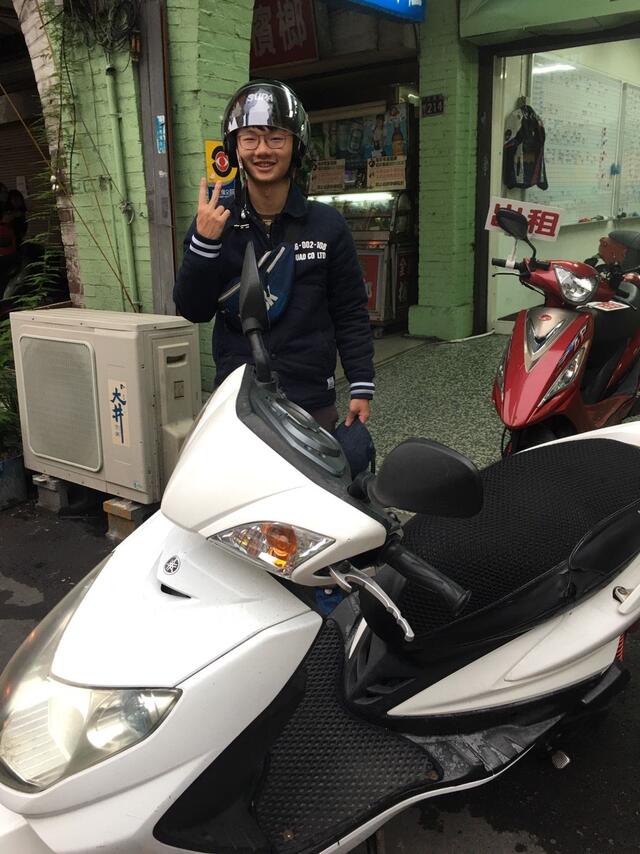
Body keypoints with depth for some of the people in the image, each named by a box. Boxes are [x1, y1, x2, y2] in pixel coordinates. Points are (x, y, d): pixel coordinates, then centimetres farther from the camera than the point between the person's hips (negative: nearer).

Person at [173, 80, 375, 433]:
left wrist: (361, 386, -2)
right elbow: (193, 310, -2)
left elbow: (350, 314, 3)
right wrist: (203, 242, -17)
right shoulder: (214, 222, 3)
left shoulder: (327, 224, 1)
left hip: (312, 402, 0)